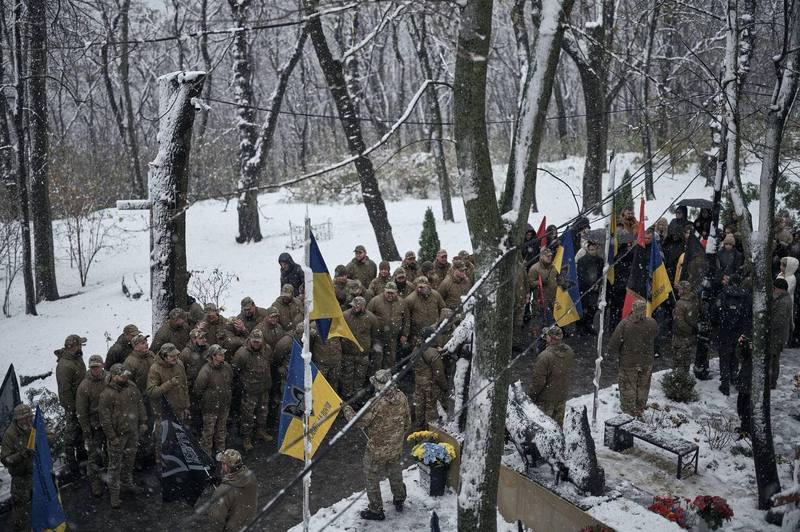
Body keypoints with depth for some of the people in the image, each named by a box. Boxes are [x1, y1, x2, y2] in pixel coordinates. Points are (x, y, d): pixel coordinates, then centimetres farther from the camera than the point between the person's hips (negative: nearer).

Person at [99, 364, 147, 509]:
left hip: (133, 432, 6)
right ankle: (114, 493, 11)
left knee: (129, 459, 20)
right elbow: (104, 418, -16)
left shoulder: (132, 389, 3)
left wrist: (143, 422, 9)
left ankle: (127, 482, 39)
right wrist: (112, 437, -16)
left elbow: (140, 405, 15)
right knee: (115, 464, 2)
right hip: (117, 435, -6)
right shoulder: (107, 394, -17)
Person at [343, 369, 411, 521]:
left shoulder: (376, 403, -32)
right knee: (396, 474, 29)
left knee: (372, 480, 15)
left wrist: (347, 409, -6)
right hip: (396, 448, 6)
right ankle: (399, 500, 48)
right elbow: (407, 422, 2)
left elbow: (359, 422, -22)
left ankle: (376, 510, 27)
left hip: (377, 450, -6)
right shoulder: (401, 398, -12)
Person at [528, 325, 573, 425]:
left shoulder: (544, 356, -27)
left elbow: (538, 380, -21)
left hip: (546, 399, -6)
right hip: (562, 396, 6)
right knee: (558, 423, 21)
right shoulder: (569, 352, -6)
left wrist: (530, 395, -11)